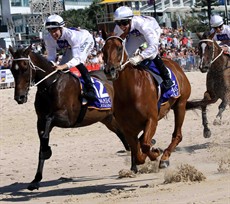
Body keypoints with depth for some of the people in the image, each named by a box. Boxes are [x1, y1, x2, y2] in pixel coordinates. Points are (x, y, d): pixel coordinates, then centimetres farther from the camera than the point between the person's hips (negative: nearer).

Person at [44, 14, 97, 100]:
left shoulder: (70, 34, -45)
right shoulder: (48, 39, -28)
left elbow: (77, 58, -48)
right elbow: (51, 57, -21)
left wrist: (63, 66, -64)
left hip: (86, 41, -7)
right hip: (70, 45, 7)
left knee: (78, 62, -32)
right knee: (61, 67, -4)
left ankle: (91, 90, -30)